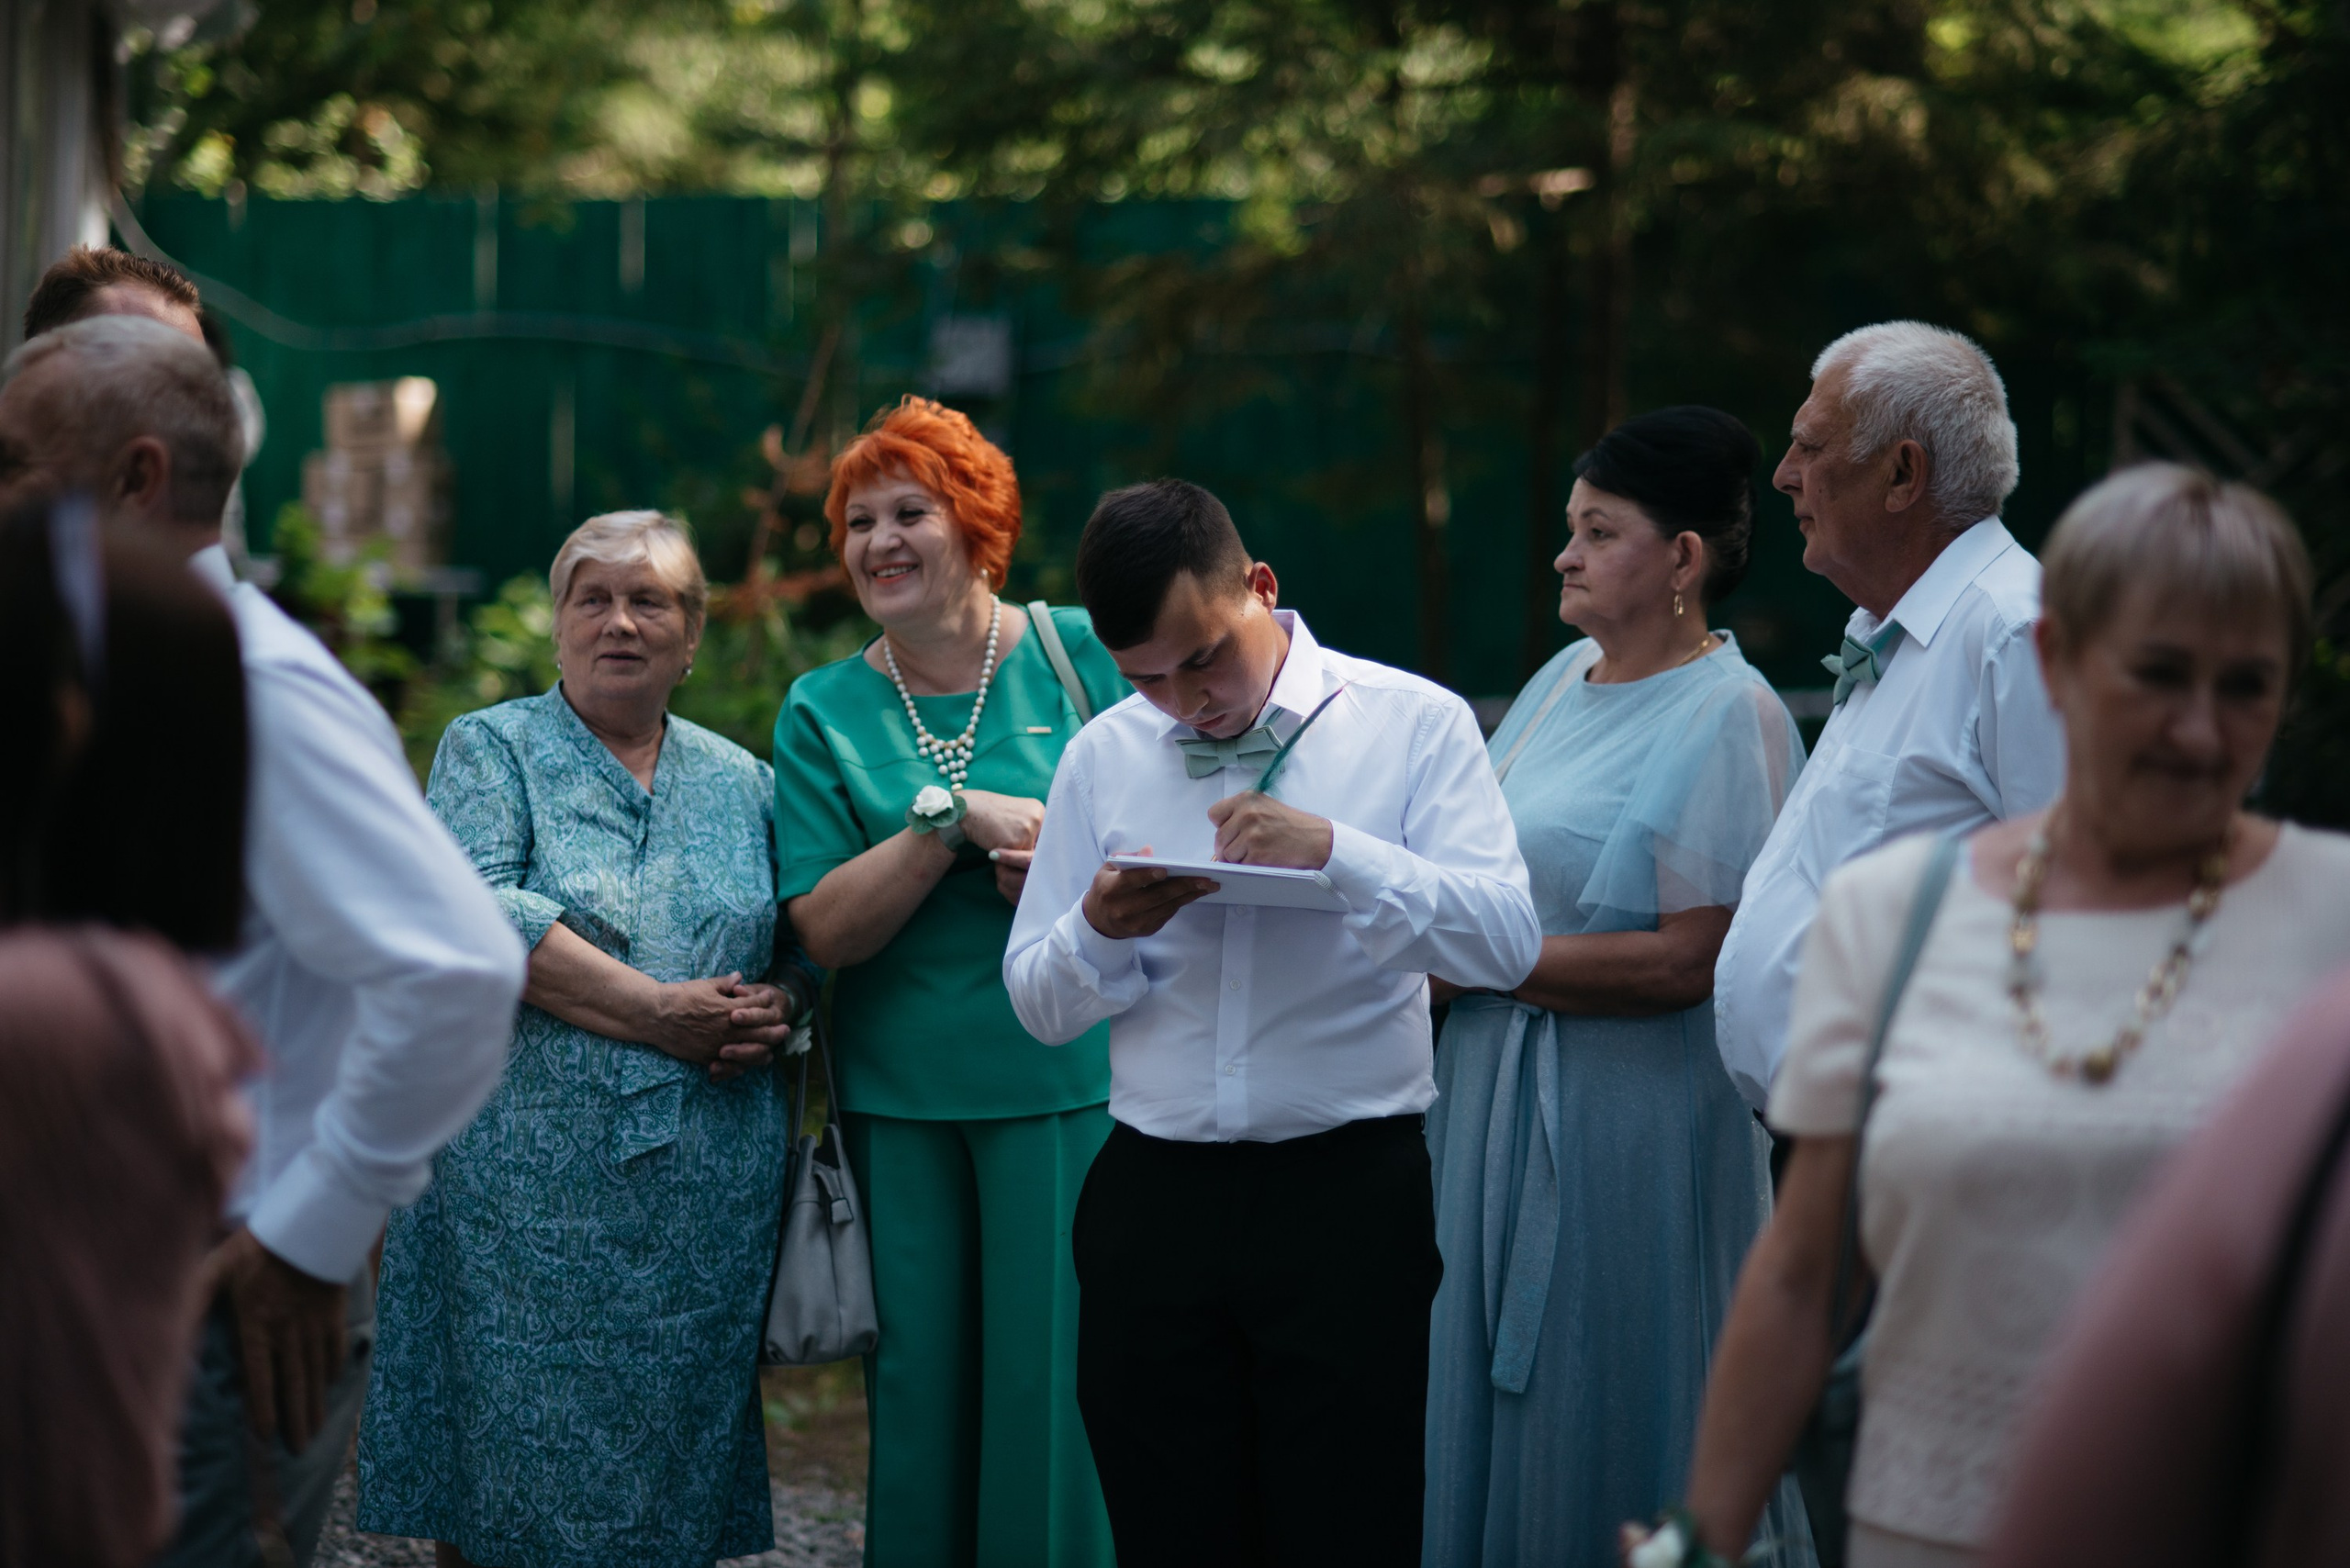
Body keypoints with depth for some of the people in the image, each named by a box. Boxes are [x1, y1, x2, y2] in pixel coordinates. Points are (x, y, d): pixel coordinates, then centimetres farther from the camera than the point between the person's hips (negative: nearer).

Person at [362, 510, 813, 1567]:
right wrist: (655, 1012, -17)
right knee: (512, 1446, -3)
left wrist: (777, 1007, -6)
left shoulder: (740, 780, 16)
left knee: (676, 1465, 6)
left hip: (709, 1191, 3)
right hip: (532, 1180, -3)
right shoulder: (491, 750, 4)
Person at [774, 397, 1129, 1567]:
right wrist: (954, 817, -16)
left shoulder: (1081, 655, 2)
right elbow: (826, 928, -4)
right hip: (902, 1104, 2)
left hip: (1070, 1084, -2)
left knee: (1060, 1374, -2)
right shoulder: (822, 712, 6)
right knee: (921, 1389, 6)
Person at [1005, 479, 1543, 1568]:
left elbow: (1508, 942, -10)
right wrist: (1101, 930, -9)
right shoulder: (1102, 757, 11)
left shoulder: (1412, 723, 1)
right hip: (1153, 1202, 3)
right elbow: (1039, 1006, 13)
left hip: (1349, 1197, -3)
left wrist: (1335, 852, -22)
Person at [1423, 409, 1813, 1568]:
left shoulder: (1729, 714, -13)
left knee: (1603, 1430, 1)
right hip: (1496, 1087, 8)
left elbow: (1686, 962, -20)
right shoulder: (1564, 678, 12)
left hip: (1631, 1116, -8)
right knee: (1490, 1403, 13)